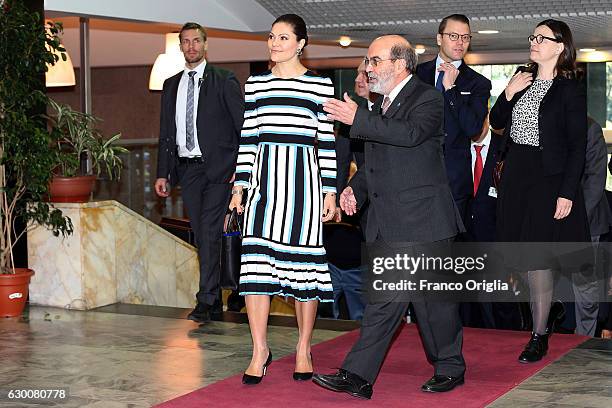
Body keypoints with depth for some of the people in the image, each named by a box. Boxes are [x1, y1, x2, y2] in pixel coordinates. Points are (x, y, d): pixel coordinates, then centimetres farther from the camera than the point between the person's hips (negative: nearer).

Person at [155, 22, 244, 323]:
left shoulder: (224, 81, -1)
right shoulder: (171, 85, 15)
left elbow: (243, 126, -4)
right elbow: (166, 133, 17)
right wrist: (163, 173, 10)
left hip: (217, 167, -5)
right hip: (186, 168, 5)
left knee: (209, 233, -12)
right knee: (201, 236, 8)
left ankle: (205, 301, -11)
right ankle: (215, 299, 16)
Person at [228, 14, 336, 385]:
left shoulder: (320, 85, 4)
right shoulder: (255, 85, 12)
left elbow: (326, 142, 3)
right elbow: (248, 139, 12)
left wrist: (330, 192, -1)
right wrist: (239, 185, 7)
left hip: (303, 177, -2)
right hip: (264, 177, 2)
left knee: (302, 262, 1)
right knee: (256, 260, -6)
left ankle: (304, 349, 14)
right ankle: (260, 350, 2)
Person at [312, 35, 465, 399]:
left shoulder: (427, 99, -8)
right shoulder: (381, 105, 18)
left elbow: (411, 134, -28)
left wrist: (358, 119, -26)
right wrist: (356, 188, 10)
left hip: (423, 219, -7)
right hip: (387, 225, 8)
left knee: (433, 297, 2)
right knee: (382, 299, 5)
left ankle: (450, 368, 19)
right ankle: (358, 376, 2)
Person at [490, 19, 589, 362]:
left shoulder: (570, 89, -8)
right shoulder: (523, 78, 10)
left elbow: (577, 147, -10)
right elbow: (496, 122, 12)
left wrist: (567, 193, -15)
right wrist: (508, 93, -5)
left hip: (548, 179, -6)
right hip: (517, 176, 6)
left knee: (537, 258, -5)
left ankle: (539, 337, 6)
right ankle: (550, 310, 32)